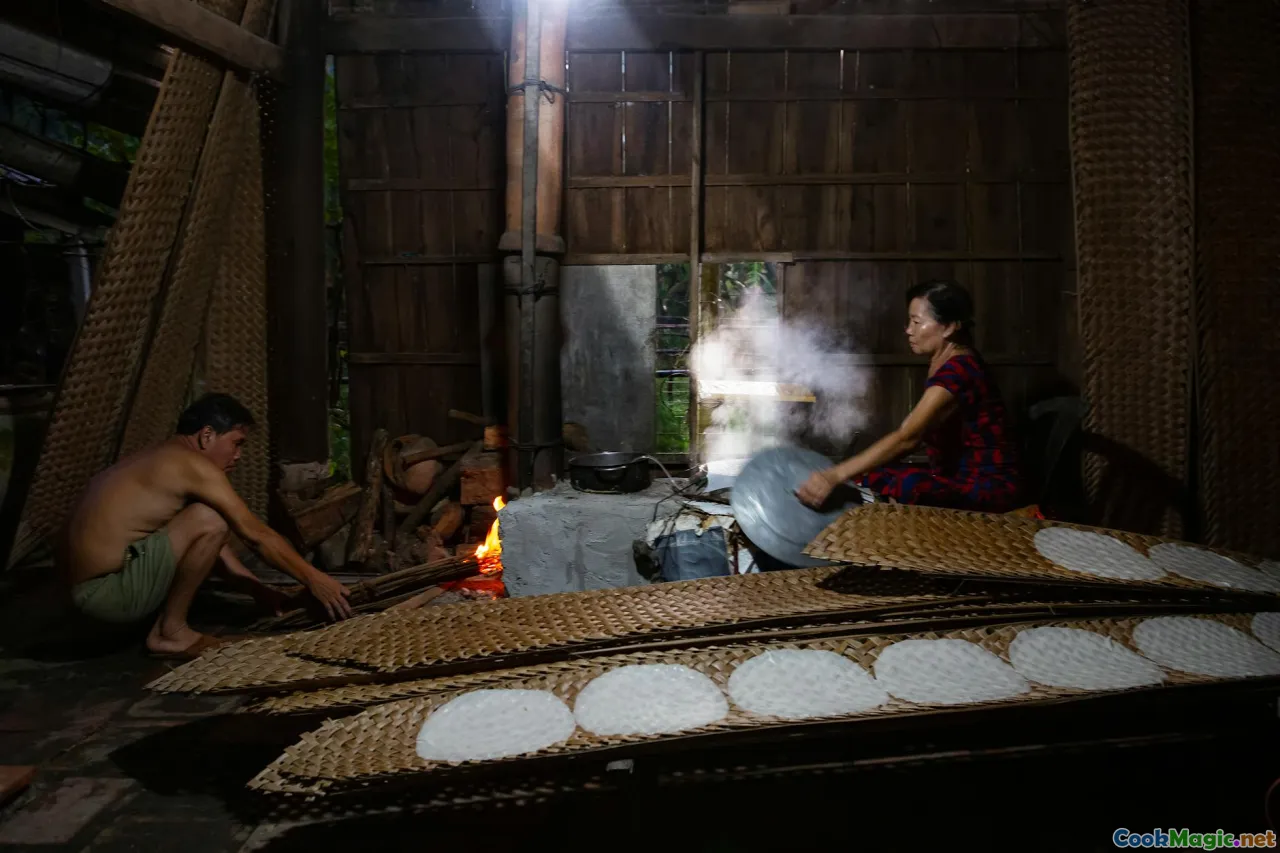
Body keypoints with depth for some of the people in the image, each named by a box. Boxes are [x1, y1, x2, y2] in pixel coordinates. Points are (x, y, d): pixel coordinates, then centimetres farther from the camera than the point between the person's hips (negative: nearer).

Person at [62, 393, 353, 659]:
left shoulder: (163, 461, 16)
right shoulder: (192, 465, -14)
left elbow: (204, 542, 22)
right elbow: (256, 535, -13)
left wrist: (258, 589, 20)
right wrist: (314, 579, -6)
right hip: (107, 591, -10)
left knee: (205, 533, 20)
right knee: (209, 521, -20)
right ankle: (170, 631, -8)